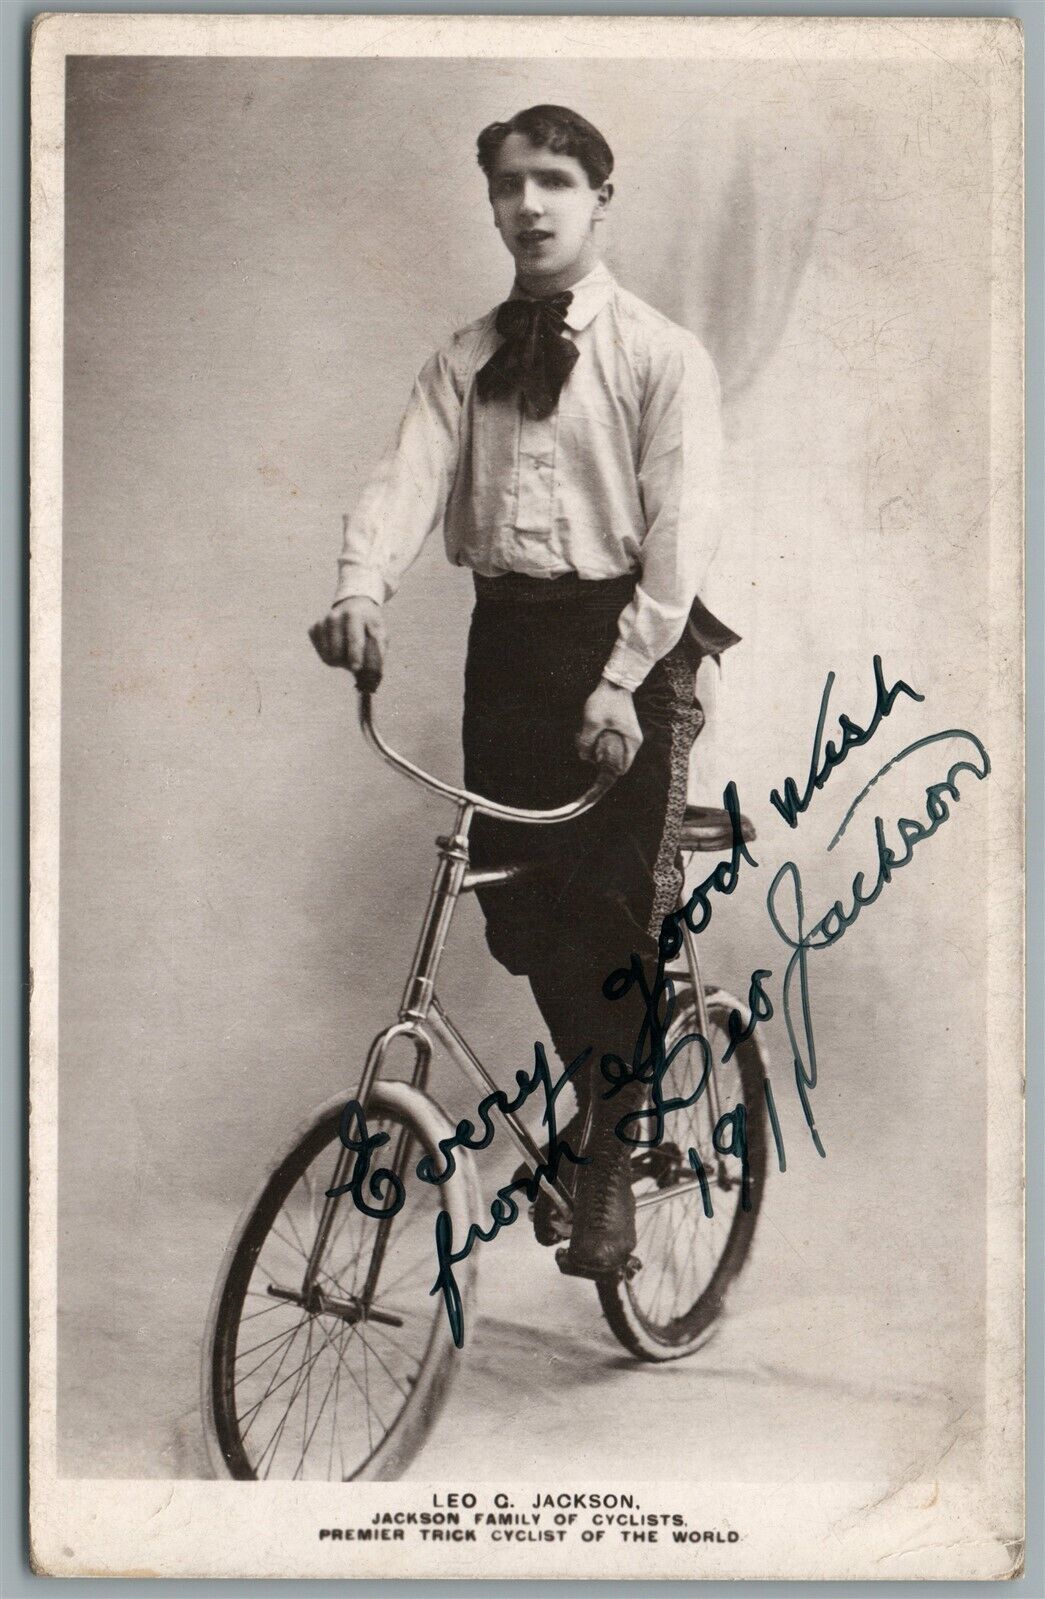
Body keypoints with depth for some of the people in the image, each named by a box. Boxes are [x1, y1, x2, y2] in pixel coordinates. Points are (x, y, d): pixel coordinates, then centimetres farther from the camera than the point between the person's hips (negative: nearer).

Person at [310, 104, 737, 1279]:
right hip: (508, 636, 5)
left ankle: (604, 1161, 11)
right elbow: (408, 477, -3)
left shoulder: (660, 355, -2)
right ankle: (607, 1106, 32)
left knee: (609, 909, -6)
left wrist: (622, 678, -20)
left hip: (628, 637, -4)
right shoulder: (465, 362, 11)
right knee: (520, 907, 8)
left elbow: (680, 526, -10)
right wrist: (359, 589, -24)